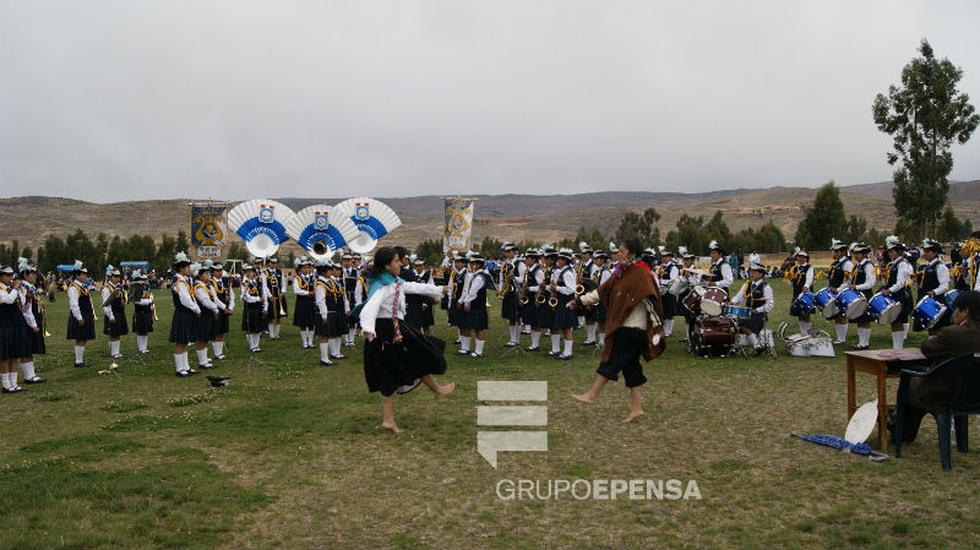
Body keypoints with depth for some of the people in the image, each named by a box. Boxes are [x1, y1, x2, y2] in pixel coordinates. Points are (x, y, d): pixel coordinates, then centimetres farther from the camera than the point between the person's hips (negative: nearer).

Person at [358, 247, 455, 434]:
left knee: (391, 377, 10)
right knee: (420, 358, 8)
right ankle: (437, 389, 32)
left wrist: (438, 289, 40)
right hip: (388, 331, -10)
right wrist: (368, 328, -53)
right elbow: (371, 306, -35)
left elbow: (413, 287, 27)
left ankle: (388, 420, 13)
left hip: (395, 329, 10)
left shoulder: (395, 282, 11)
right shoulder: (381, 286, -19)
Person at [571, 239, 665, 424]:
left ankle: (592, 395, 3)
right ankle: (636, 408, 14)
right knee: (630, 367, 9)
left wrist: (657, 326, -20)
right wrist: (580, 300, 15)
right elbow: (602, 291, 18)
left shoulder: (641, 274, -12)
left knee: (611, 362, -5)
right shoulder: (621, 273, 14)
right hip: (622, 327, 9)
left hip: (633, 329, -9)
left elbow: (650, 300, -17)